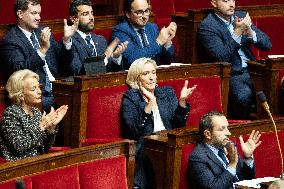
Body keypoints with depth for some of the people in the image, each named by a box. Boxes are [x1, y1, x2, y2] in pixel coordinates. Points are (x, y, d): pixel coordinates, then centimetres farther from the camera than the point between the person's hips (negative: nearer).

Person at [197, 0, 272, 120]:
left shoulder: (241, 16, 13)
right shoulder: (207, 26, -5)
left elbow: (267, 44, 10)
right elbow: (221, 58, -16)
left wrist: (250, 32, -10)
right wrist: (237, 32, -19)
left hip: (251, 70, 5)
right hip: (230, 76, -5)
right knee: (244, 95, -35)